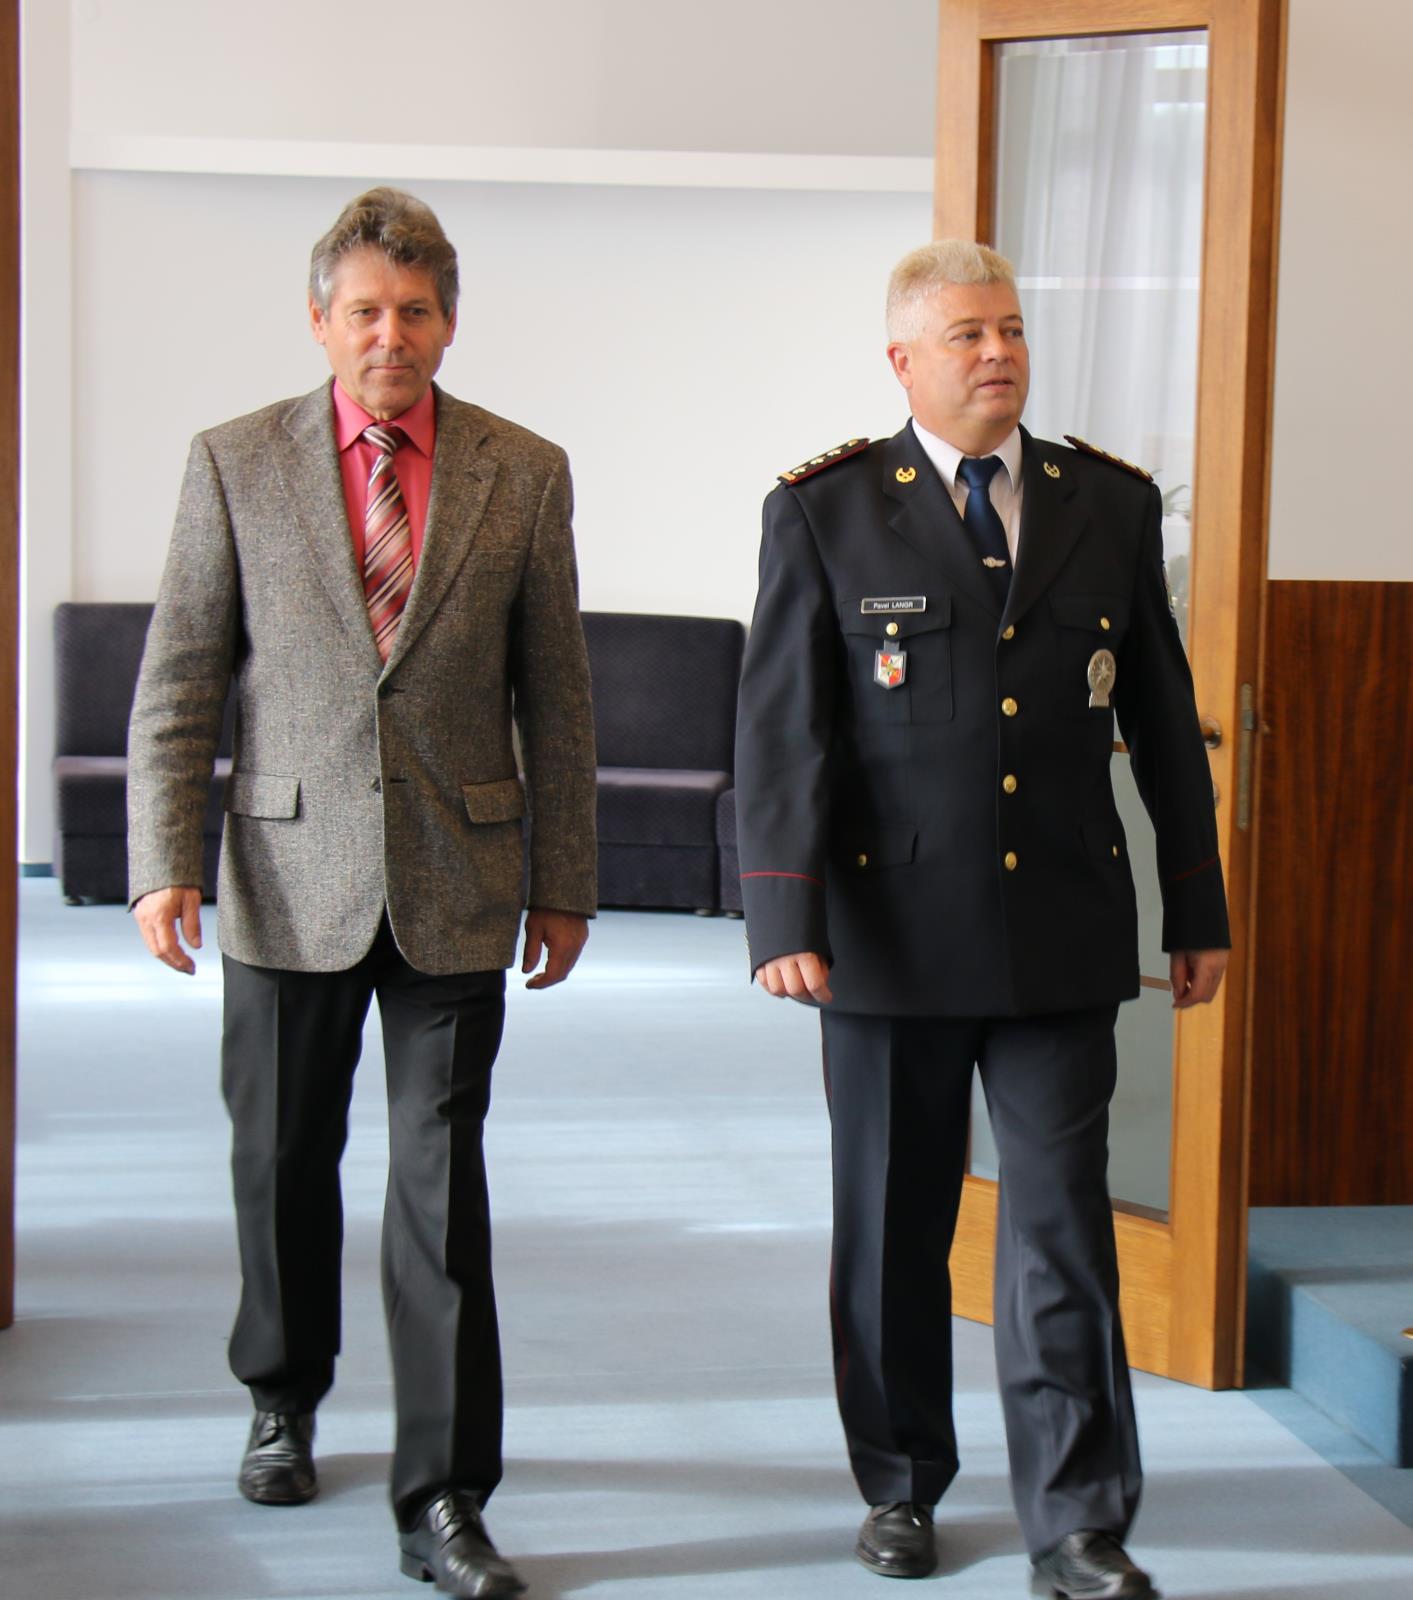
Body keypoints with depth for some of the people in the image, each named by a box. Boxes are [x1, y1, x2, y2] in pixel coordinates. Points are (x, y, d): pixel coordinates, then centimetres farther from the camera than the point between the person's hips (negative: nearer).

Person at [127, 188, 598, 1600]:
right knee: (284, 1165, 13)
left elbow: (555, 698, 6)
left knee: (441, 1185, 0)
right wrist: (163, 861, -7)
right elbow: (176, 685, 2)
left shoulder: (523, 474, 3)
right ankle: (285, 1399, 38)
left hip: (457, 885, 0)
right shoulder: (236, 463, 2)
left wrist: (564, 883, 6)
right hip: (290, 880, 1)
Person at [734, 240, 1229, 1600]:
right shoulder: (825, 515, -1)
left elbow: (1163, 721, 11)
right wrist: (784, 918, -16)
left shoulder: (1112, 506, 7)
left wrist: (1196, 909, 12)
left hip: (1061, 930, 2)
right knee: (891, 1227, 10)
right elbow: (781, 730, -7)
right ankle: (900, 1486, 27)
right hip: (893, 930, -1)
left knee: (1063, 1223, 1)